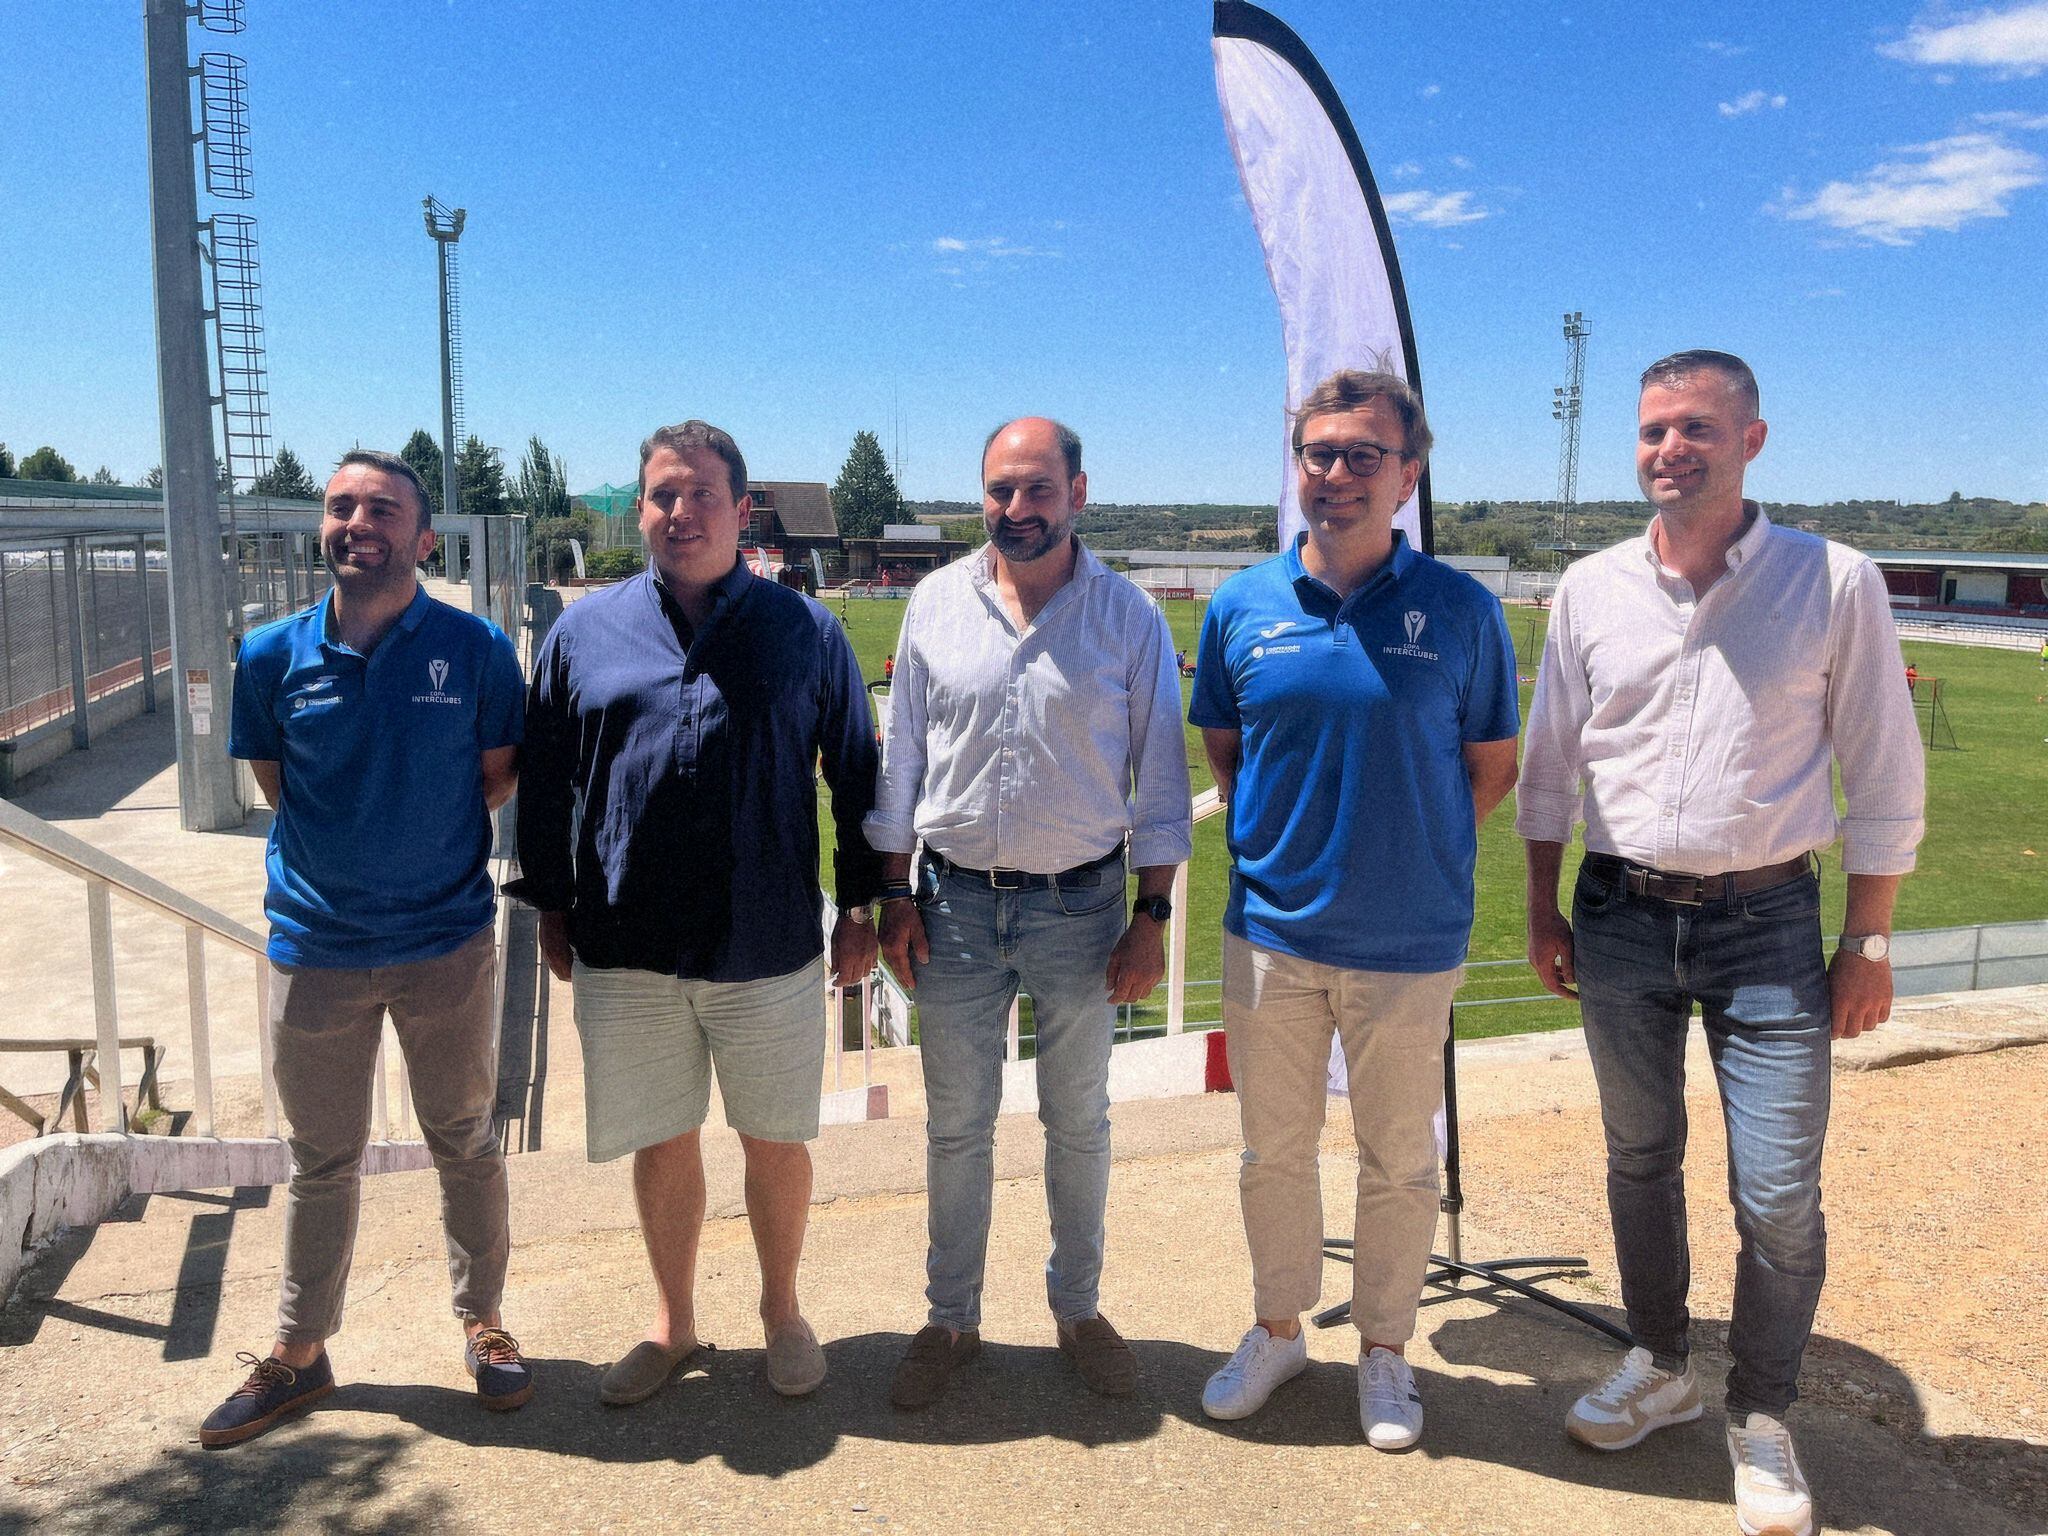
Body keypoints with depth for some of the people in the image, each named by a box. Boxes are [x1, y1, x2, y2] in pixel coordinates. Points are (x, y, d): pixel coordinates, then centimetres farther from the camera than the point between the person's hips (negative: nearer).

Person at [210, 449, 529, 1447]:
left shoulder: (476, 648, -8)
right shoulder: (273, 656, -3)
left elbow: (502, 774, 2)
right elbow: (275, 786, 7)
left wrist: (430, 842, -5)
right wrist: (374, 842, 0)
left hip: (447, 943, -1)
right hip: (316, 945, 2)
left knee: (466, 1145, 14)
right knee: (321, 1163, 16)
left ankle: (483, 1323, 33)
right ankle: (299, 1354, 34)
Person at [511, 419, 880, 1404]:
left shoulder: (806, 630, 2)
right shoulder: (585, 631, 5)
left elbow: (856, 775, 6)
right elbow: (545, 782, 11)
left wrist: (862, 906, 4)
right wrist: (552, 907, 9)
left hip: (770, 946, -1)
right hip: (626, 948, 1)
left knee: (777, 1139, 11)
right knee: (661, 1142, 14)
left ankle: (782, 1310, 35)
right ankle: (671, 1323, 35)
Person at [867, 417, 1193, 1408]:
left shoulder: (1129, 617, -3)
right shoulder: (936, 604, 1)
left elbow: (1158, 776, -1)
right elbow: (900, 757, 5)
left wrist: (1152, 915, -5)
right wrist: (894, 893, 1)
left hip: (1080, 905, -1)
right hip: (954, 903, 1)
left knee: (1079, 1122, 14)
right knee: (956, 1124, 12)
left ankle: (1078, 1307, 34)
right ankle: (951, 1318, 30)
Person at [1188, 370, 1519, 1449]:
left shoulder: (1460, 610, -6)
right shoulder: (1241, 608, -1)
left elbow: (1493, 763, 4)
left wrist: (1415, 851, 0)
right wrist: (1277, 841, 3)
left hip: (1409, 943, -2)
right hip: (1271, 934, 2)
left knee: (1399, 1161, 14)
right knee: (1272, 1152, 16)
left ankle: (1383, 1351, 34)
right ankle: (1277, 1330, 37)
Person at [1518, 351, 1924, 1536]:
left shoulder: (1836, 583, -6)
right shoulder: (1592, 590, 1)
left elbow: (1884, 779, -2)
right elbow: (1550, 764, 8)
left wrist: (1871, 942, -3)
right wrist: (1544, 907, 7)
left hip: (1768, 923, -2)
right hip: (1621, 918, 3)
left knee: (1780, 1195, 2)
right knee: (1640, 1161, 16)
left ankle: (1763, 1417, 26)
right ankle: (1661, 1369, 37)